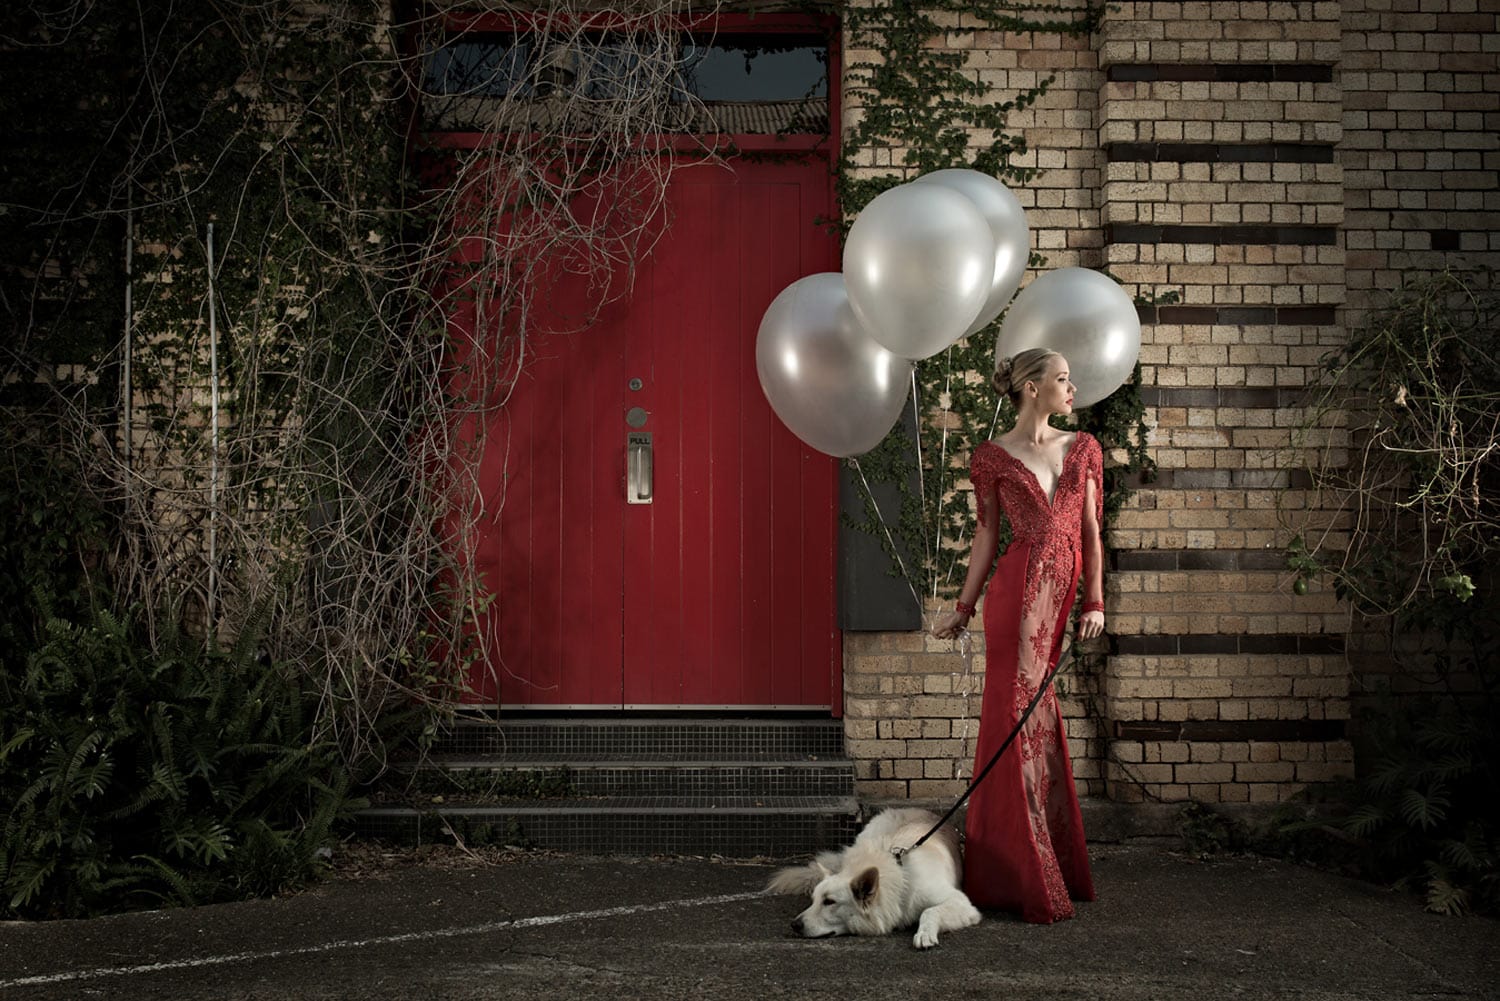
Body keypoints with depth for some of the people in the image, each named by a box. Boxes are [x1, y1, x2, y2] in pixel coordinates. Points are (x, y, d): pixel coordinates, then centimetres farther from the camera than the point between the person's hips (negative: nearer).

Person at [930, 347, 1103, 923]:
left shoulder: (1082, 448, 14)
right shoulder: (993, 457, 4)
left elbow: (1091, 531, 12)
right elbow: (987, 534, 9)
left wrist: (1095, 602, 4)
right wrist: (963, 608, 9)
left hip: (1061, 596, 4)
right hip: (1018, 591, -4)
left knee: (1036, 724, 10)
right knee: (1017, 716, -3)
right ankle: (1023, 879, 4)